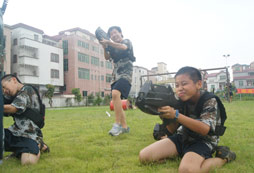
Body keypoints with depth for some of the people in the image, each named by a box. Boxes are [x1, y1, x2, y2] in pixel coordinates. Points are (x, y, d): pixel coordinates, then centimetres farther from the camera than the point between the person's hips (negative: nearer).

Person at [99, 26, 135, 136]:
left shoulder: (127, 41, 9)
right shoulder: (113, 47, 24)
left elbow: (123, 47, -15)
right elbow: (107, 57, 10)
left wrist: (109, 42, -16)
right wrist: (105, 47, -4)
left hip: (125, 74, -7)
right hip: (115, 76, 7)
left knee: (115, 93, -32)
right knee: (116, 102, 3)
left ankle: (117, 124, -29)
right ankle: (124, 127, 13)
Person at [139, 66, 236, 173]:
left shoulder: (210, 101, -16)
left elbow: (205, 129, -30)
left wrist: (175, 115, -39)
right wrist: (166, 115, -26)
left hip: (203, 141, -4)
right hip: (182, 138, 5)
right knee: (144, 156, -11)